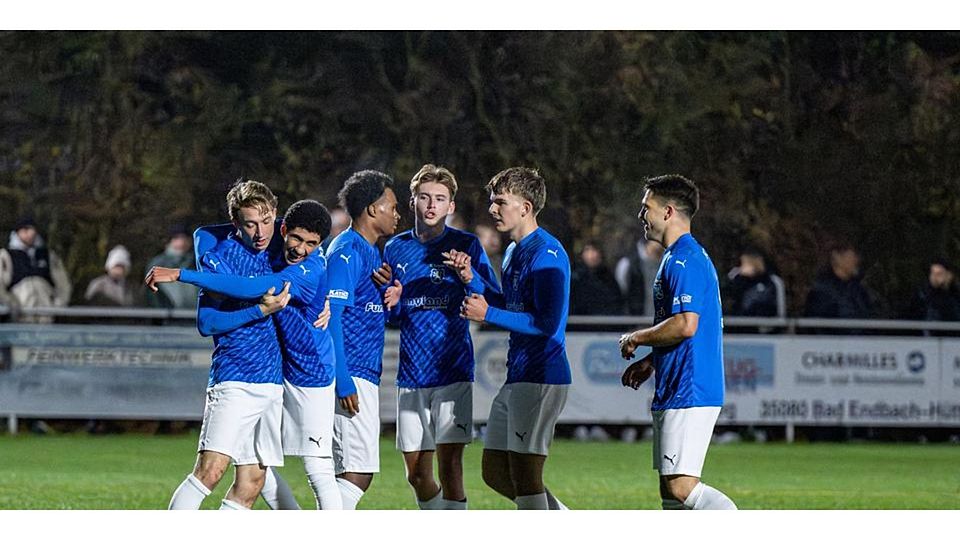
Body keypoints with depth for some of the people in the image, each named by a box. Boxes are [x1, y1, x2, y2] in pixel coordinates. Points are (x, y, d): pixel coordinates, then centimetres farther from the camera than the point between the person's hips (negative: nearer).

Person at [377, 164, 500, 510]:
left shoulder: (466, 246, -1)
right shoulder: (396, 248, 10)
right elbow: (392, 316, 16)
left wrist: (470, 278, -24)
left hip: (453, 370, -4)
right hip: (411, 374, 4)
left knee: (449, 465, -13)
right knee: (417, 474, 8)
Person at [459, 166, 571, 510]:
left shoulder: (547, 254, -15)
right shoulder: (513, 251, 16)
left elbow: (548, 323, -22)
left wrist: (488, 314, -19)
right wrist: (472, 279, 10)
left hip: (541, 377, -10)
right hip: (516, 377, 10)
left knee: (525, 475, -8)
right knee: (494, 472, 12)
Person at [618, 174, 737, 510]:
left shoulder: (684, 261, -15)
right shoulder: (681, 258, 19)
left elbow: (685, 325, -25)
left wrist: (636, 339, -10)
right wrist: (651, 362, 22)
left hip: (688, 394, -11)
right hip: (677, 394, 11)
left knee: (681, 486, -14)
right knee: (671, 488, 10)